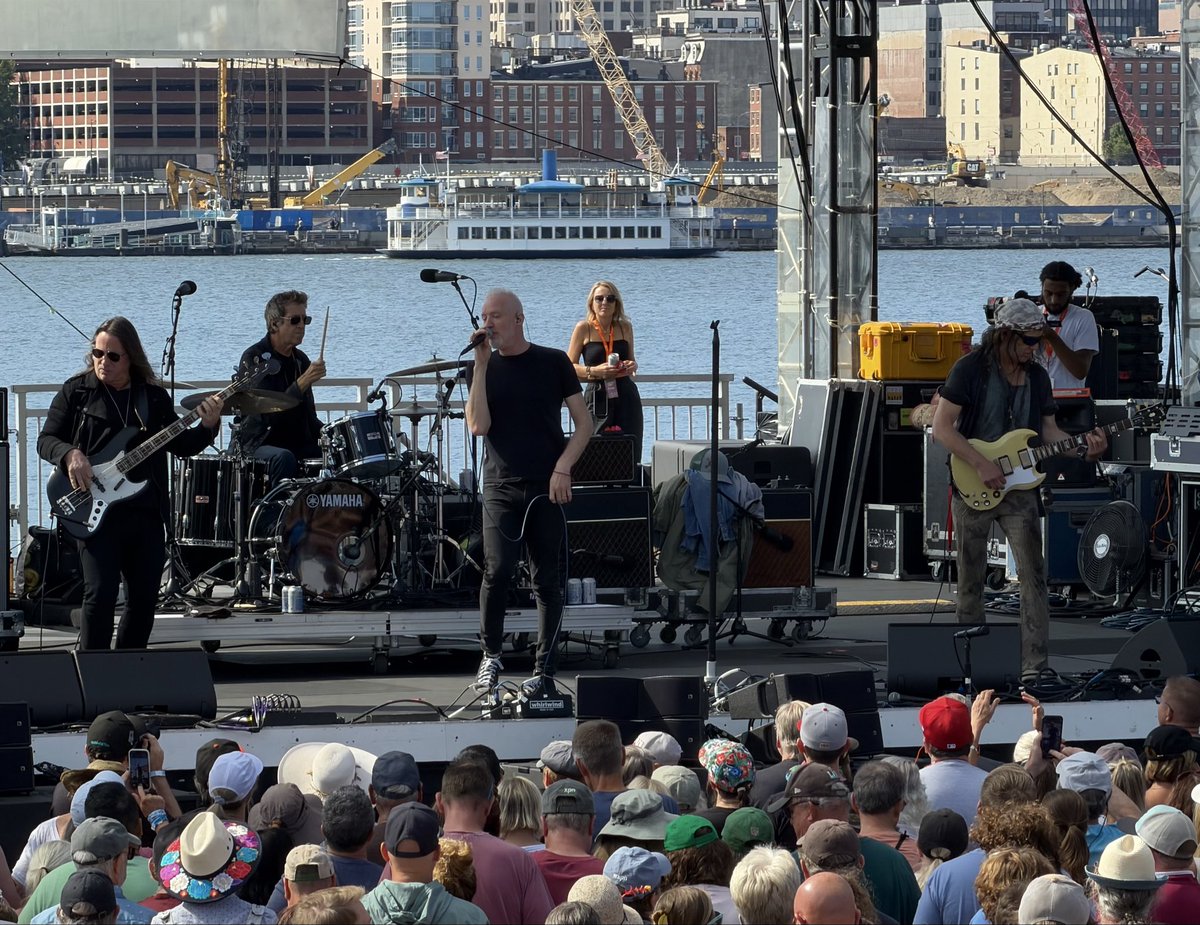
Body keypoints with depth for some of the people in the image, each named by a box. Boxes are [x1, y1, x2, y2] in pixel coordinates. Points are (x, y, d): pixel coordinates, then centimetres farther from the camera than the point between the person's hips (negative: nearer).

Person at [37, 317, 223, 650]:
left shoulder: (154, 397, 11)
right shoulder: (76, 391, 3)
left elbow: (181, 445, 11)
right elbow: (47, 439, 2)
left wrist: (207, 427, -8)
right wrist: (70, 454, -18)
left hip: (147, 512, 4)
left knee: (144, 598, 8)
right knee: (100, 594, -14)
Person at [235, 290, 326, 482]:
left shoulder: (301, 360, 13)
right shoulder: (253, 358, -11)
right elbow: (267, 413, -23)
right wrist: (302, 383, -32)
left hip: (298, 443, 7)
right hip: (259, 443, -7)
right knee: (283, 458, -37)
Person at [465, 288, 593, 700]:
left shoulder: (553, 363, 5)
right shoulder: (482, 369, 8)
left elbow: (583, 423, 6)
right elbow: (477, 425, -7)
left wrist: (562, 469, -7)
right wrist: (481, 364, -9)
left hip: (547, 489, 0)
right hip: (501, 487, 0)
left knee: (547, 580, 1)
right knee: (498, 571, -15)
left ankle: (544, 672, 8)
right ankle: (491, 655, 4)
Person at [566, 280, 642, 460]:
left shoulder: (625, 327, 10)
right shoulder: (584, 328, 0)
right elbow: (569, 367, 0)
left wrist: (632, 365, 0)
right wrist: (595, 371, -15)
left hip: (626, 397, 3)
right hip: (598, 399, -3)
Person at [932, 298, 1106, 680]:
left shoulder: (1037, 377, 8)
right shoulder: (971, 369, -8)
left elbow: (1048, 430, 14)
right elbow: (942, 427, -11)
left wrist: (1083, 448, -5)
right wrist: (981, 465, -18)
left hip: (1018, 487, 4)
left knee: (1033, 575, -7)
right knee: (970, 580, 5)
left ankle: (1035, 666, -8)